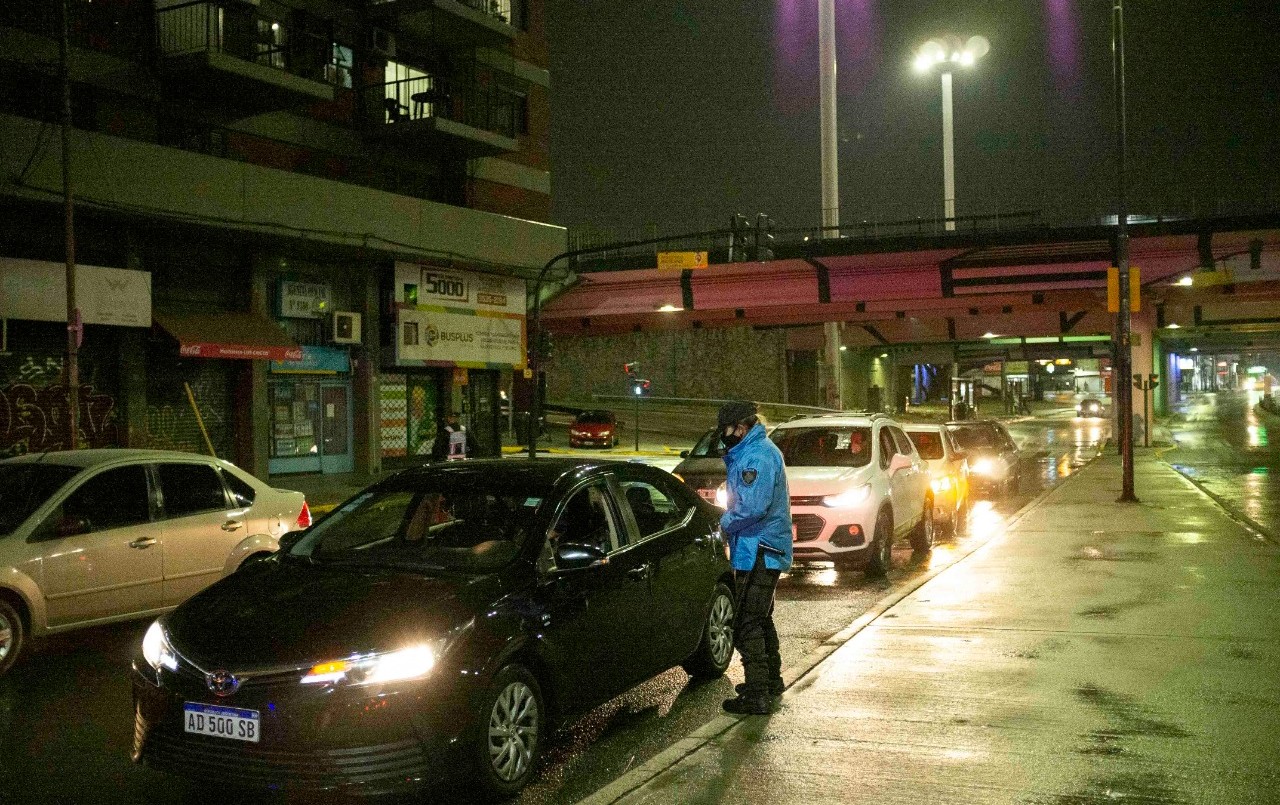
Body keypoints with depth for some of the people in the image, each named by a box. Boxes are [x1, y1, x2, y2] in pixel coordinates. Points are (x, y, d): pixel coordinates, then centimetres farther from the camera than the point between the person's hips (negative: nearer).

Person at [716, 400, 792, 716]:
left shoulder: (757, 456, -18)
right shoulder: (756, 450, 16)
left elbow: (752, 507, -28)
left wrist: (726, 524, -12)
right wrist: (730, 522, 5)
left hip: (759, 550, -11)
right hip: (767, 550, 11)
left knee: (748, 623, -8)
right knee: (761, 618, 22)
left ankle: (757, 695, -6)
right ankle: (771, 680, 35)